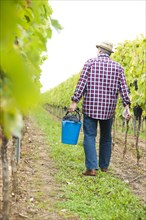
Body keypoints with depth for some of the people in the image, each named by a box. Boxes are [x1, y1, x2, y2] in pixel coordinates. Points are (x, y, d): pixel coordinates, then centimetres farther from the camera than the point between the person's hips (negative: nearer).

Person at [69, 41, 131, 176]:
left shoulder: (90, 63, -1)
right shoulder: (117, 67, 7)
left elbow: (82, 83, -7)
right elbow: (123, 87, 0)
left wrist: (74, 101, -5)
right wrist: (126, 106, -1)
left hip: (90, 107, -3)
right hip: (109, 109, 3)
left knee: (90, 136, -1)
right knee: (106, 137, 16)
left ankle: (91, 168, -9)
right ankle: (104, 166, 25)